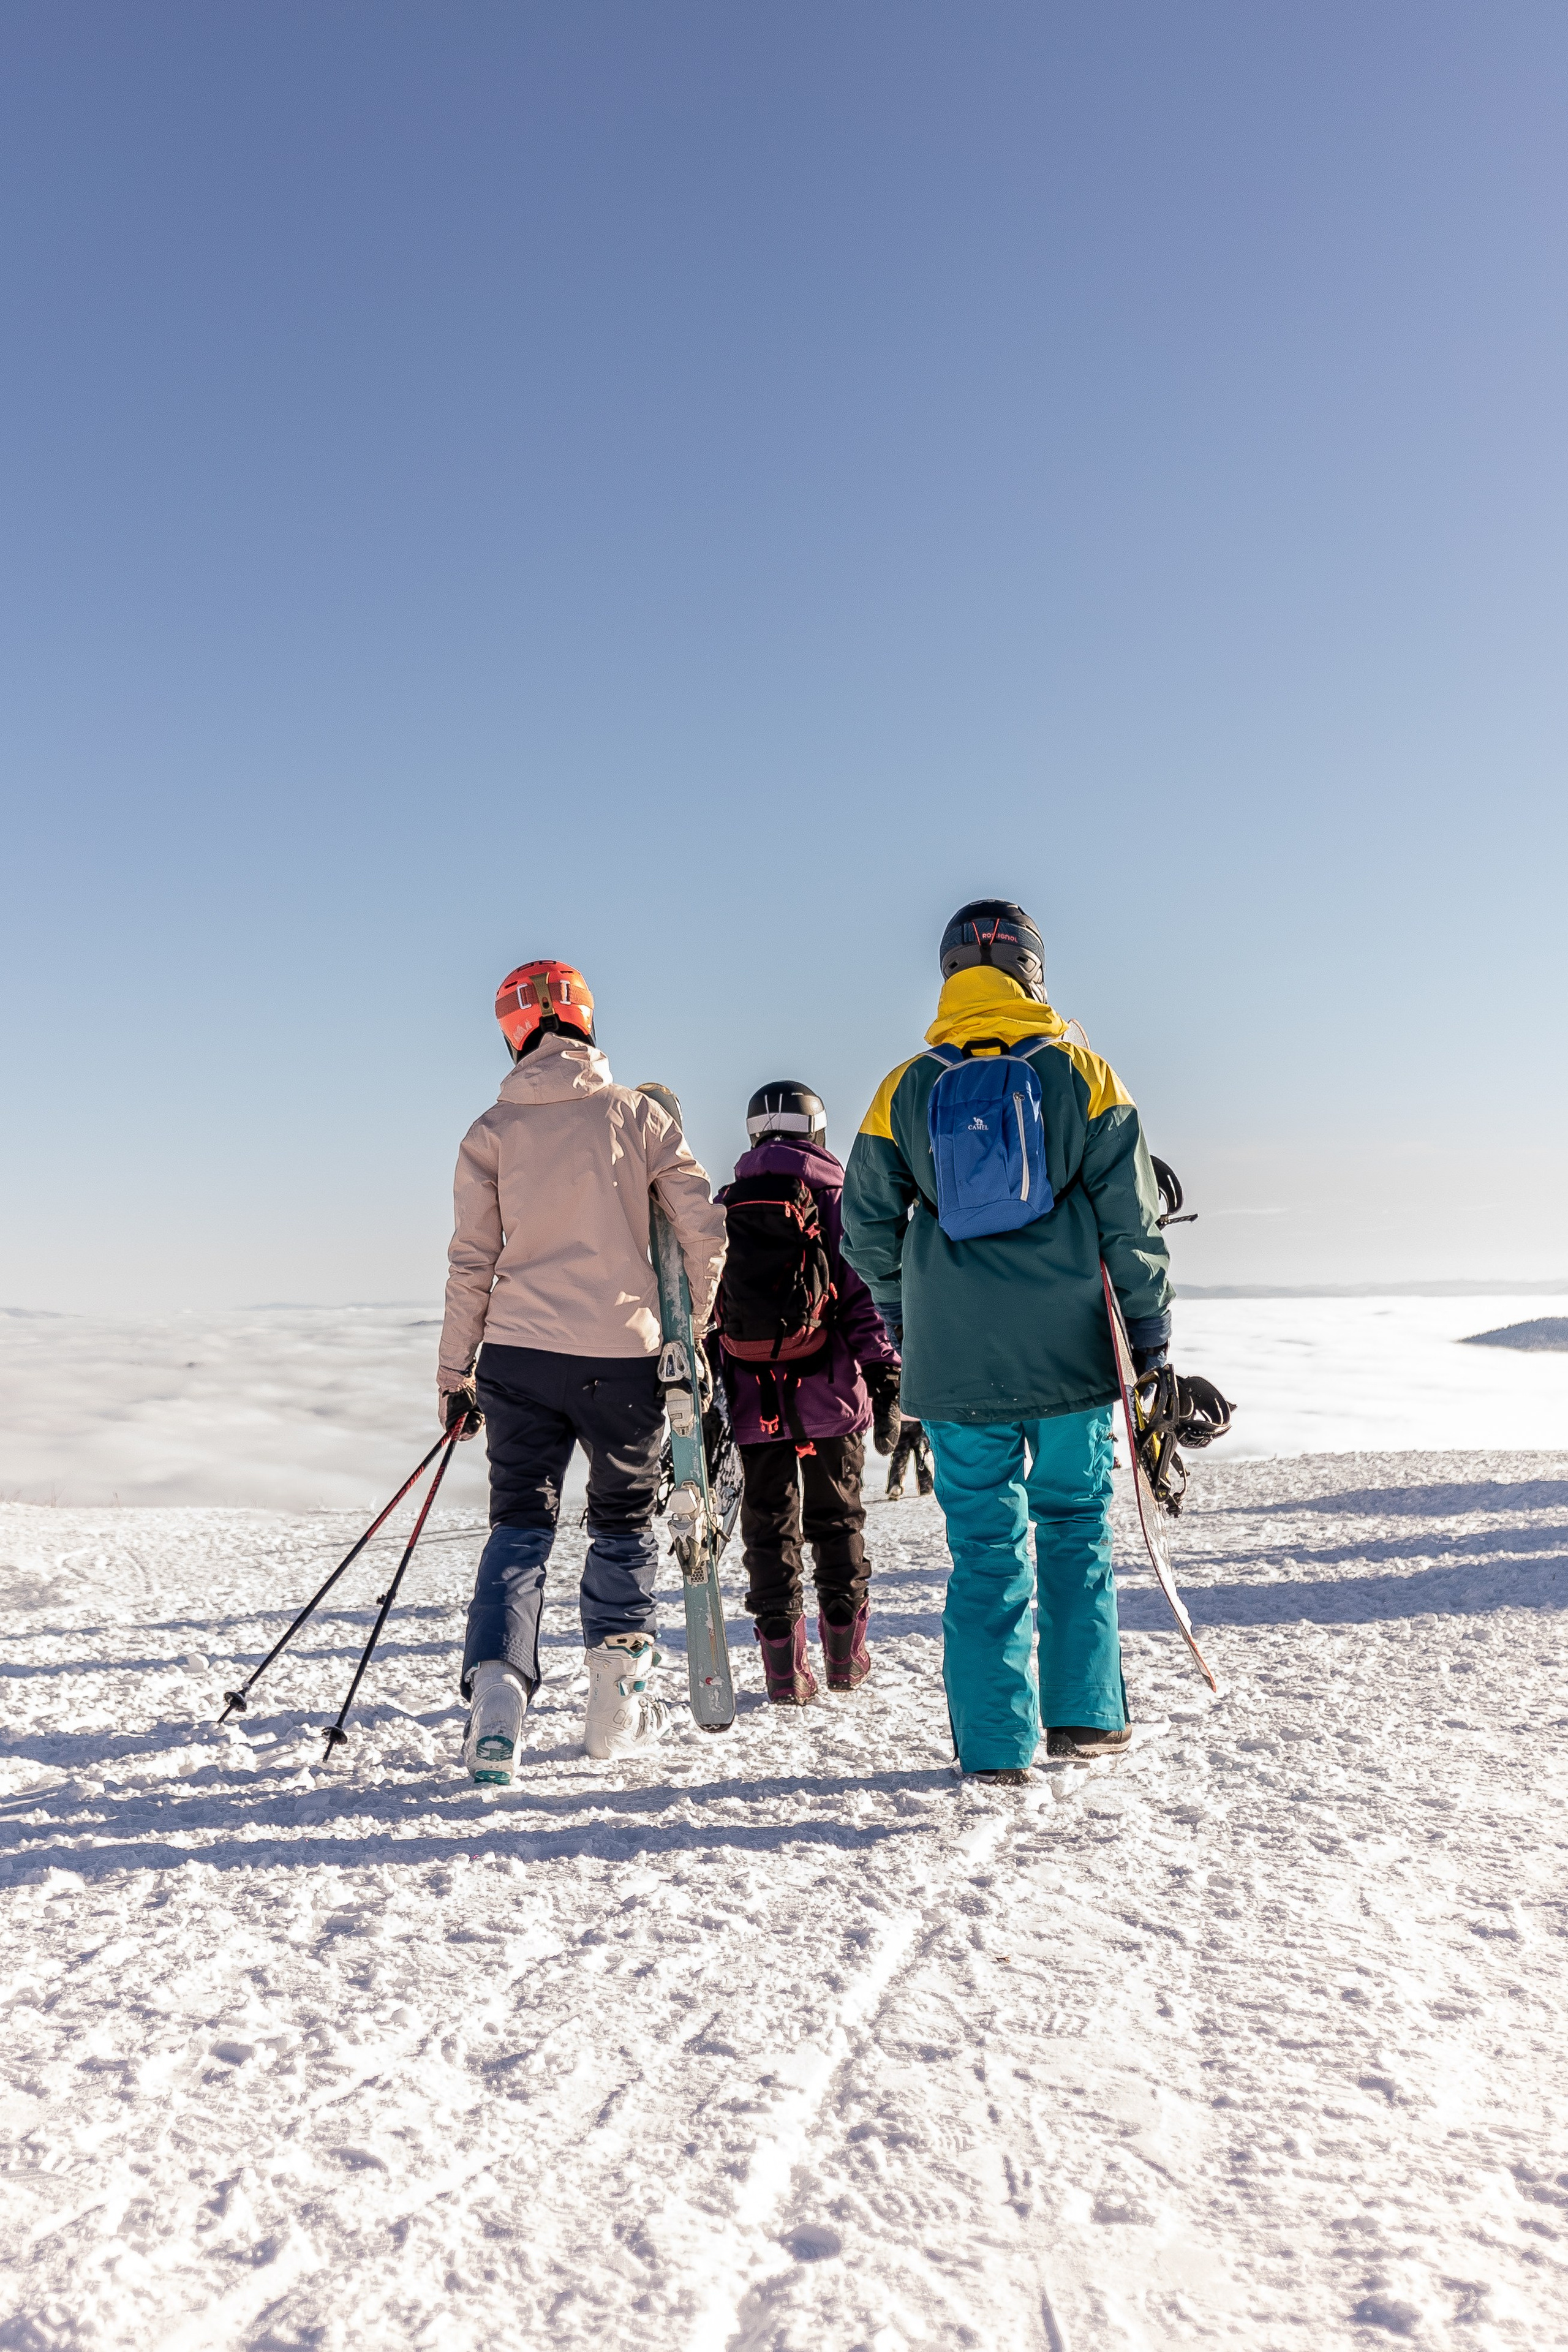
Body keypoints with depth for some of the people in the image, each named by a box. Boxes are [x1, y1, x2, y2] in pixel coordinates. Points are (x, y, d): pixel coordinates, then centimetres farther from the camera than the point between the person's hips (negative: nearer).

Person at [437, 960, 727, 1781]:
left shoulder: (491, 1132, 2)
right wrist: (698, 1320, 12)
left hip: (519, 1353, 1)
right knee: (624, 1520, 17)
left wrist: (455, 1371, 8)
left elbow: (471, 1260, 1)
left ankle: (496, 1687, -9)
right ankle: (617, 1705, 20)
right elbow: (703, 1227, -2)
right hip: (623, 1353, 0)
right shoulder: (637, 1114, 1)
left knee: (519, 1523, 9)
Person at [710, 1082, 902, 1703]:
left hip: (752, 1396, 2)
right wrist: (886, 1385, -3)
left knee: (769, 1524, 7)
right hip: (829, 1392, -1)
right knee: (837, 1518, 13)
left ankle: (785, 1670, 7)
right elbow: (865, 1299, -6)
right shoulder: (836, 1200, -1)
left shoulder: (725, 1209, 7)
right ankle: (845, 1657, 19)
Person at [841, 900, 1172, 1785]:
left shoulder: (907, 1088, 2)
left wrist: (904, 1310, 23)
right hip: (1070, 1349, 0)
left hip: (956, 1360, 0)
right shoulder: (1080, 1071, 0)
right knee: (1075, 1521, 16)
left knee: (986, 1540, 8)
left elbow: (866, 1222, 6)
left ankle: (997, 1743, 11)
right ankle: (1085, 1713, 18)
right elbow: (1130, 1216, -2)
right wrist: (1150, 1336, 4)